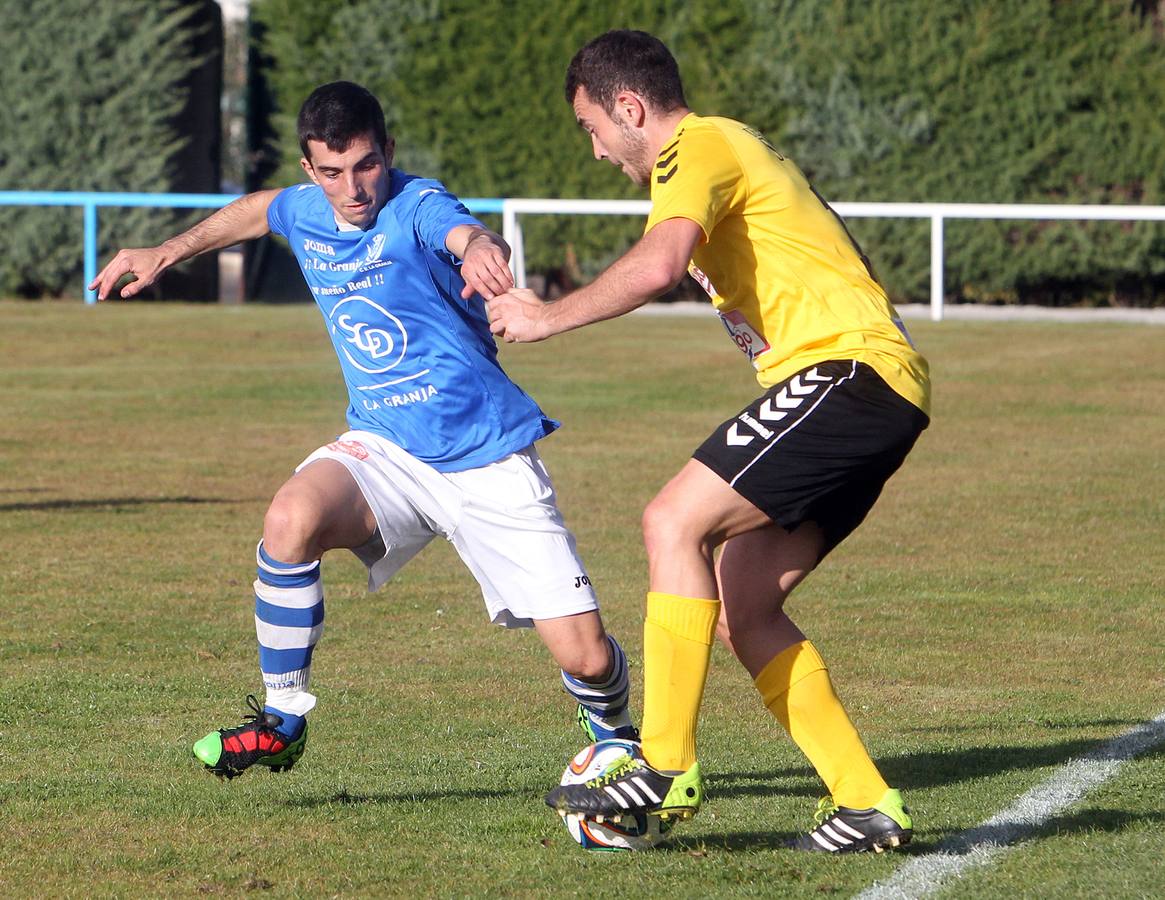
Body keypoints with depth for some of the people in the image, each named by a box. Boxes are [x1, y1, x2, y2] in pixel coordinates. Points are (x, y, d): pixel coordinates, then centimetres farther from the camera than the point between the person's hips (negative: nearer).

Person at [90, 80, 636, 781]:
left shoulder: (415, 208, -16)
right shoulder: (308, 214, 3)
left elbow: (467, 234, -41)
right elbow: (259, 209, 28)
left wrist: (481, 250, -64)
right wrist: (166, 254, 30)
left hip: (490, 460, -4)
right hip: (386, 450, 4)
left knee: (586, 657, -7)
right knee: (292, 517, -31)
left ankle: (612, 733, 31)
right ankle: (282, 720, -13)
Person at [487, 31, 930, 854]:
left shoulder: (697, 147, -5)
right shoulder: (735, 147, 27)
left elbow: (659, 264, -25)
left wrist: (549, 317, -14)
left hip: (847, 368, -10)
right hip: (888, 390, 10)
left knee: (675, 523, -15)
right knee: (740, 604, 6)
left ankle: (667, 769, -18)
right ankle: (866, 804, 4)